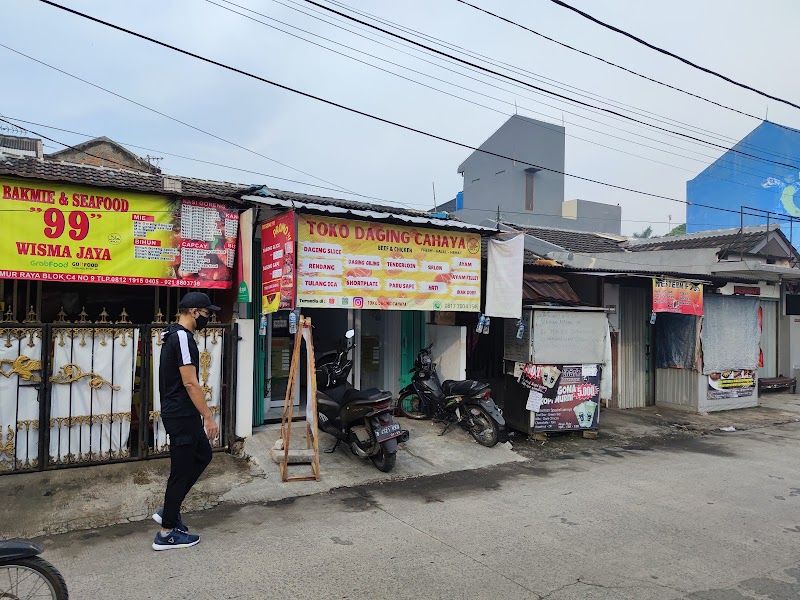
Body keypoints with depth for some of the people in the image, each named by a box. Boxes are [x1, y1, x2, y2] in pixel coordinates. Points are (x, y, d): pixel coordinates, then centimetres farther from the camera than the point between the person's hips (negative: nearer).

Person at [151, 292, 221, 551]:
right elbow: (191, 383, -24)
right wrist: (208, 417, -20)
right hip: (182, 415, -11)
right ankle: (167, 533, 12)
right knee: (181, 471, 0)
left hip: (180, 413, 11)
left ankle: (169, 510, 25)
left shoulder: (174, 335, 14)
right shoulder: (183, 337, -21)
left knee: (203, 456, 22)